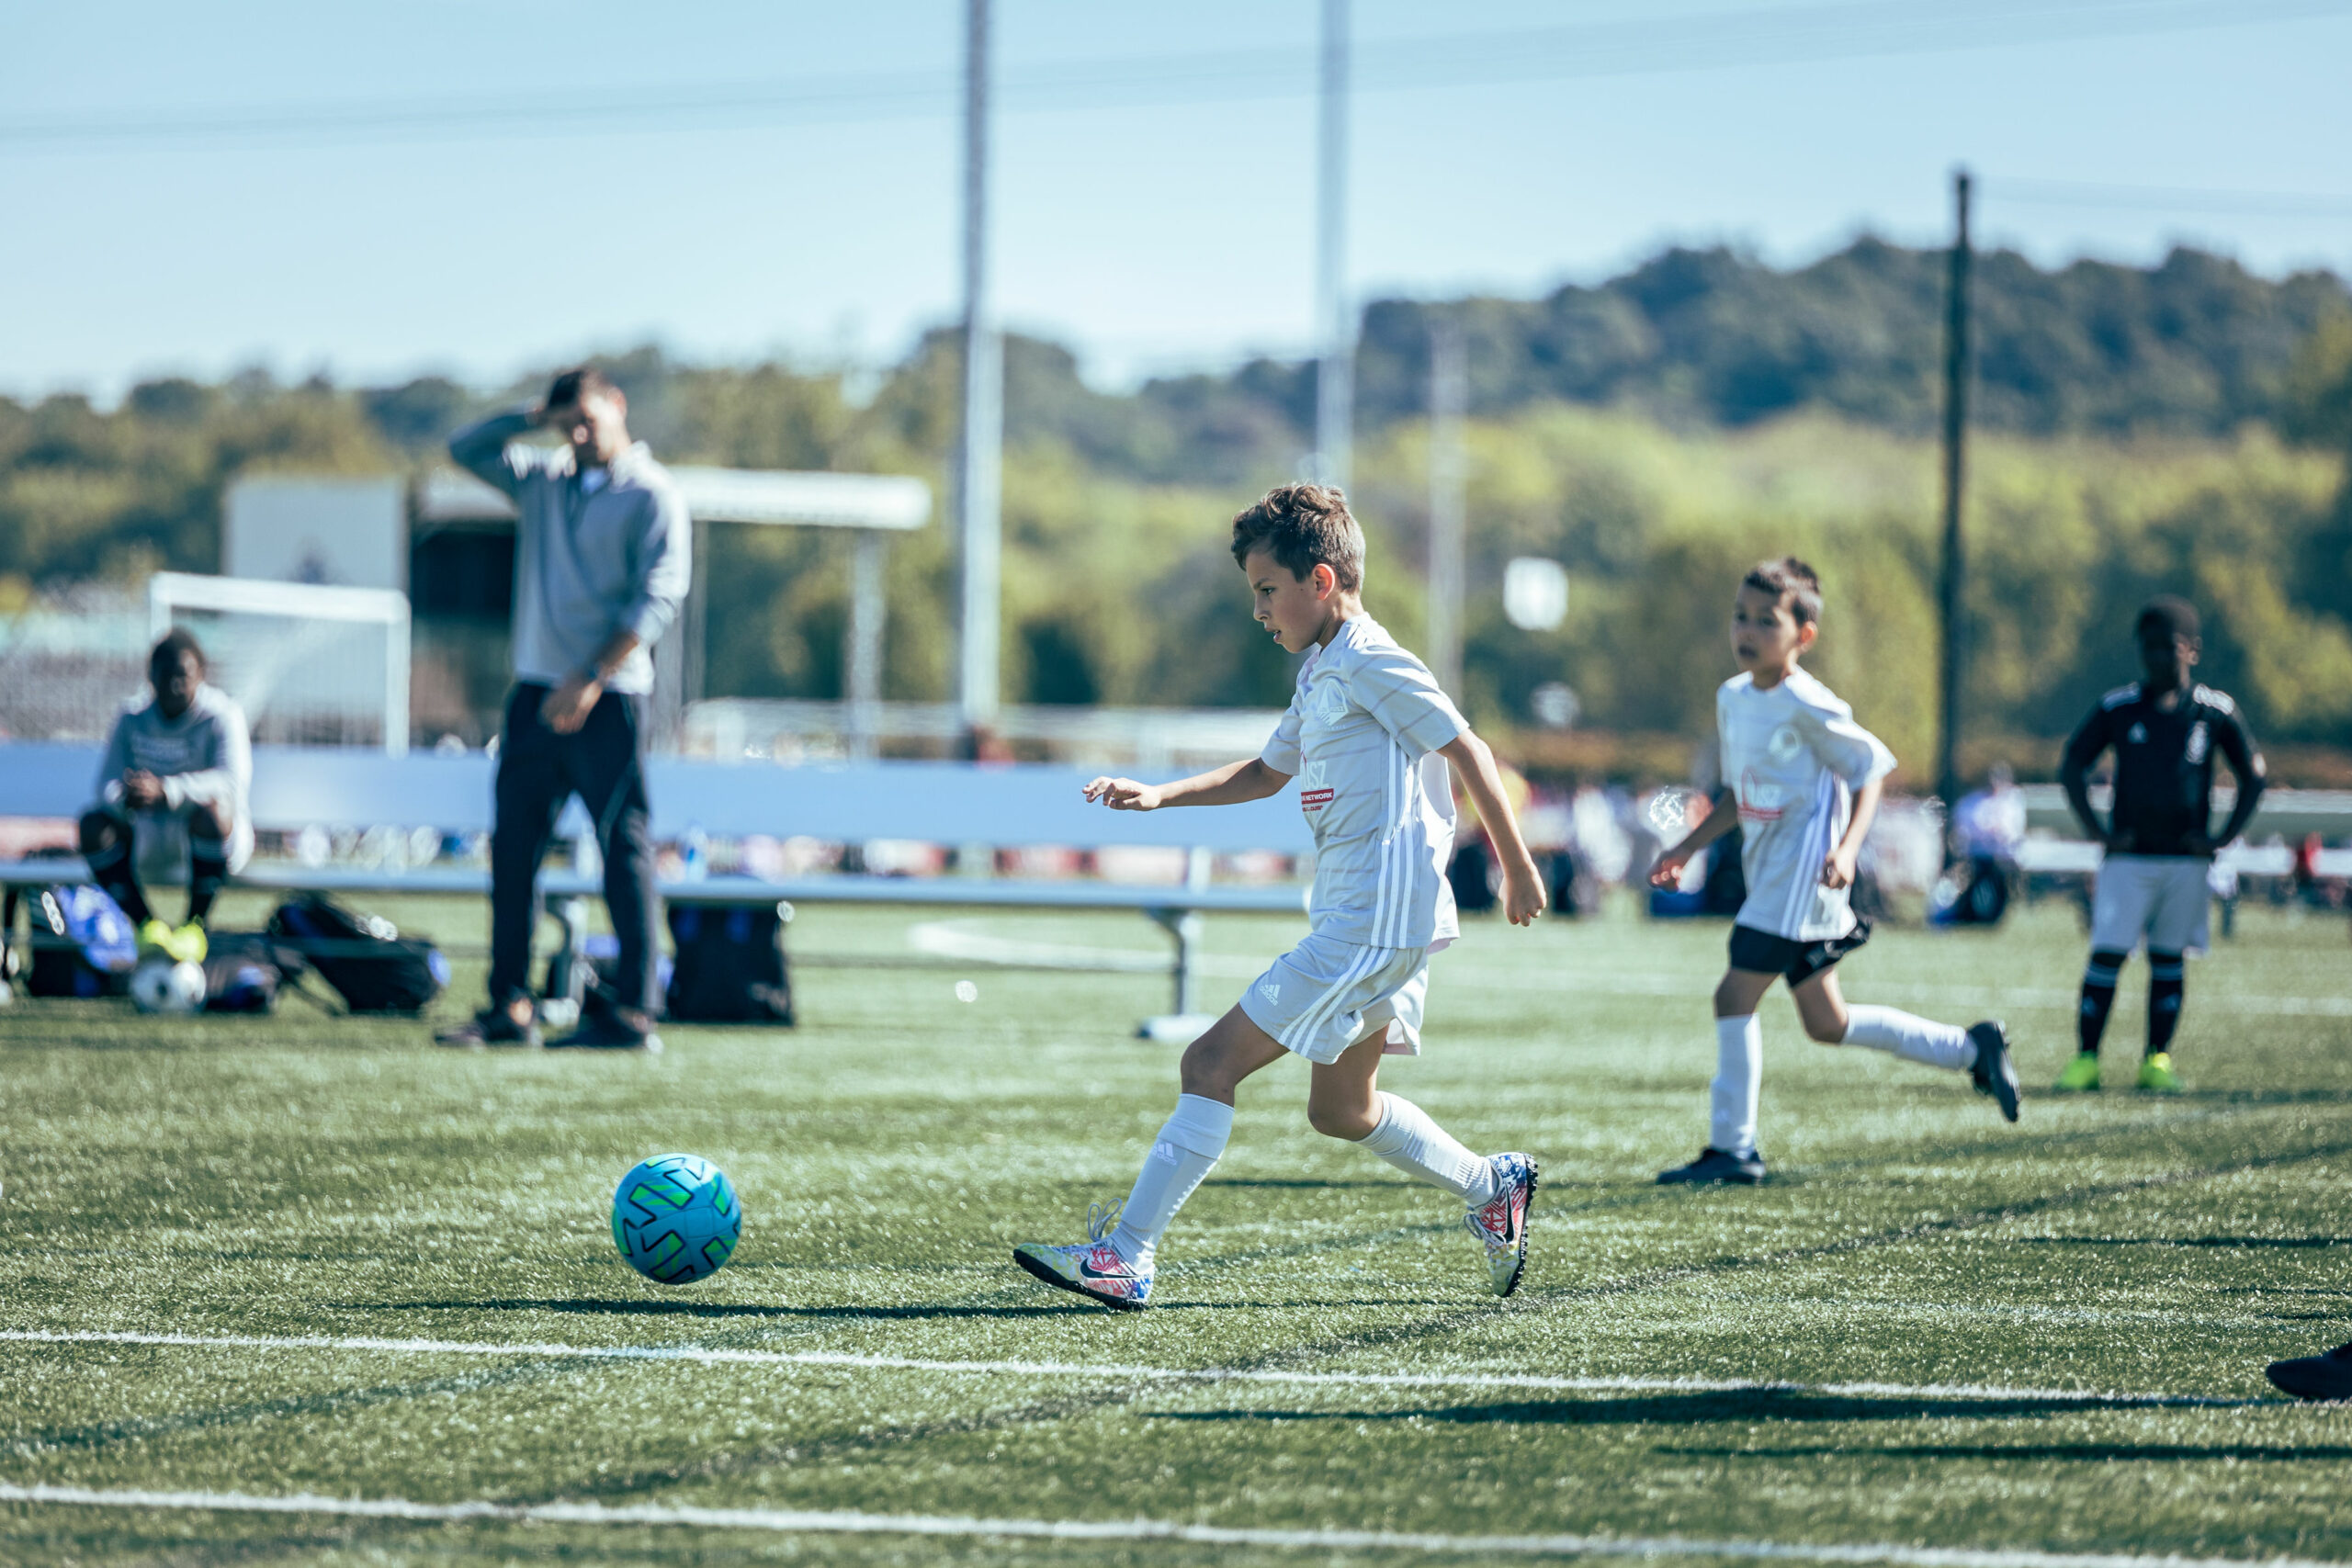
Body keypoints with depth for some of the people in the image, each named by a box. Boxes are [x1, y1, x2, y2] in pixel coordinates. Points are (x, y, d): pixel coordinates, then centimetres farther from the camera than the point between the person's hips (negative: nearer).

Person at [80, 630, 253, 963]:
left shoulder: (221, 715, -11)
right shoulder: (134, 721, 1)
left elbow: (234, 779, -28)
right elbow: (108, 782, -9)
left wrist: (165, 791, -43)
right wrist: (124, 798, -36)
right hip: (151, 840, 4)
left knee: (211, 809, -37)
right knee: (93, 823, -22)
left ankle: (196, 926, -24)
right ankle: (146, 926, -21)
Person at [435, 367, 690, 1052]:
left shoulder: (651, 494, -2)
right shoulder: (544, 480, 17)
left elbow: (658, 598, -10)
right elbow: (467, 448, 21)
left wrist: (592, 677, -17)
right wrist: (536, 417, 9)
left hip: (606, 696, -7)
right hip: (537, 689, 7)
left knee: (623, 844, -6)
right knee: (513, 844, 5)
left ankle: (633, 1010, -7)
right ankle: (509, 1008, 8)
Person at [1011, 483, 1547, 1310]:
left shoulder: (1370, 665, -11)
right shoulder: (1321, 675, 18)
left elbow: (1467, 750, -11)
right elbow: (1268, 770, 31)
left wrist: (1518, 868, -8)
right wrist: (1160, 796, 18)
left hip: (1372, 922, -10)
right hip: (1356, 921, 10)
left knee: (1211, 1062, -13)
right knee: (1340, 1108, 21)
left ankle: (1126, 1256, -14)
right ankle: (1492, 1187, 33)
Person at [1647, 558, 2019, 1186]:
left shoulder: (1807, 707, -14)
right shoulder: (1732, 699, 11)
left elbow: (1871, 769, -10)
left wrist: (1847, 850, -22)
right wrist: (1685, 850, 15)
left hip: (1802, 876, -9)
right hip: (1769, 876, 9)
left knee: (1734, 996, -12)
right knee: (1827, 1023, 14)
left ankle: (1731, 1148, -5)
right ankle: (1971, 1048, 26)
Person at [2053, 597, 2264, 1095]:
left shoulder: (2216, 712, 0)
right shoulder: (2118, 708, 0)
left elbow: (2253, 776, 9)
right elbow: (2071, 767, 6)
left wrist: (2222, 839, 1)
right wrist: (2100, 832, -2)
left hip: (2187, 860, 1)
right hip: (2129, 858, -1)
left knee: (2169, 959, 6)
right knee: (2107, 954, -8)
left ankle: (2157, 1060, 13)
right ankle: (2086, 1059, -4)